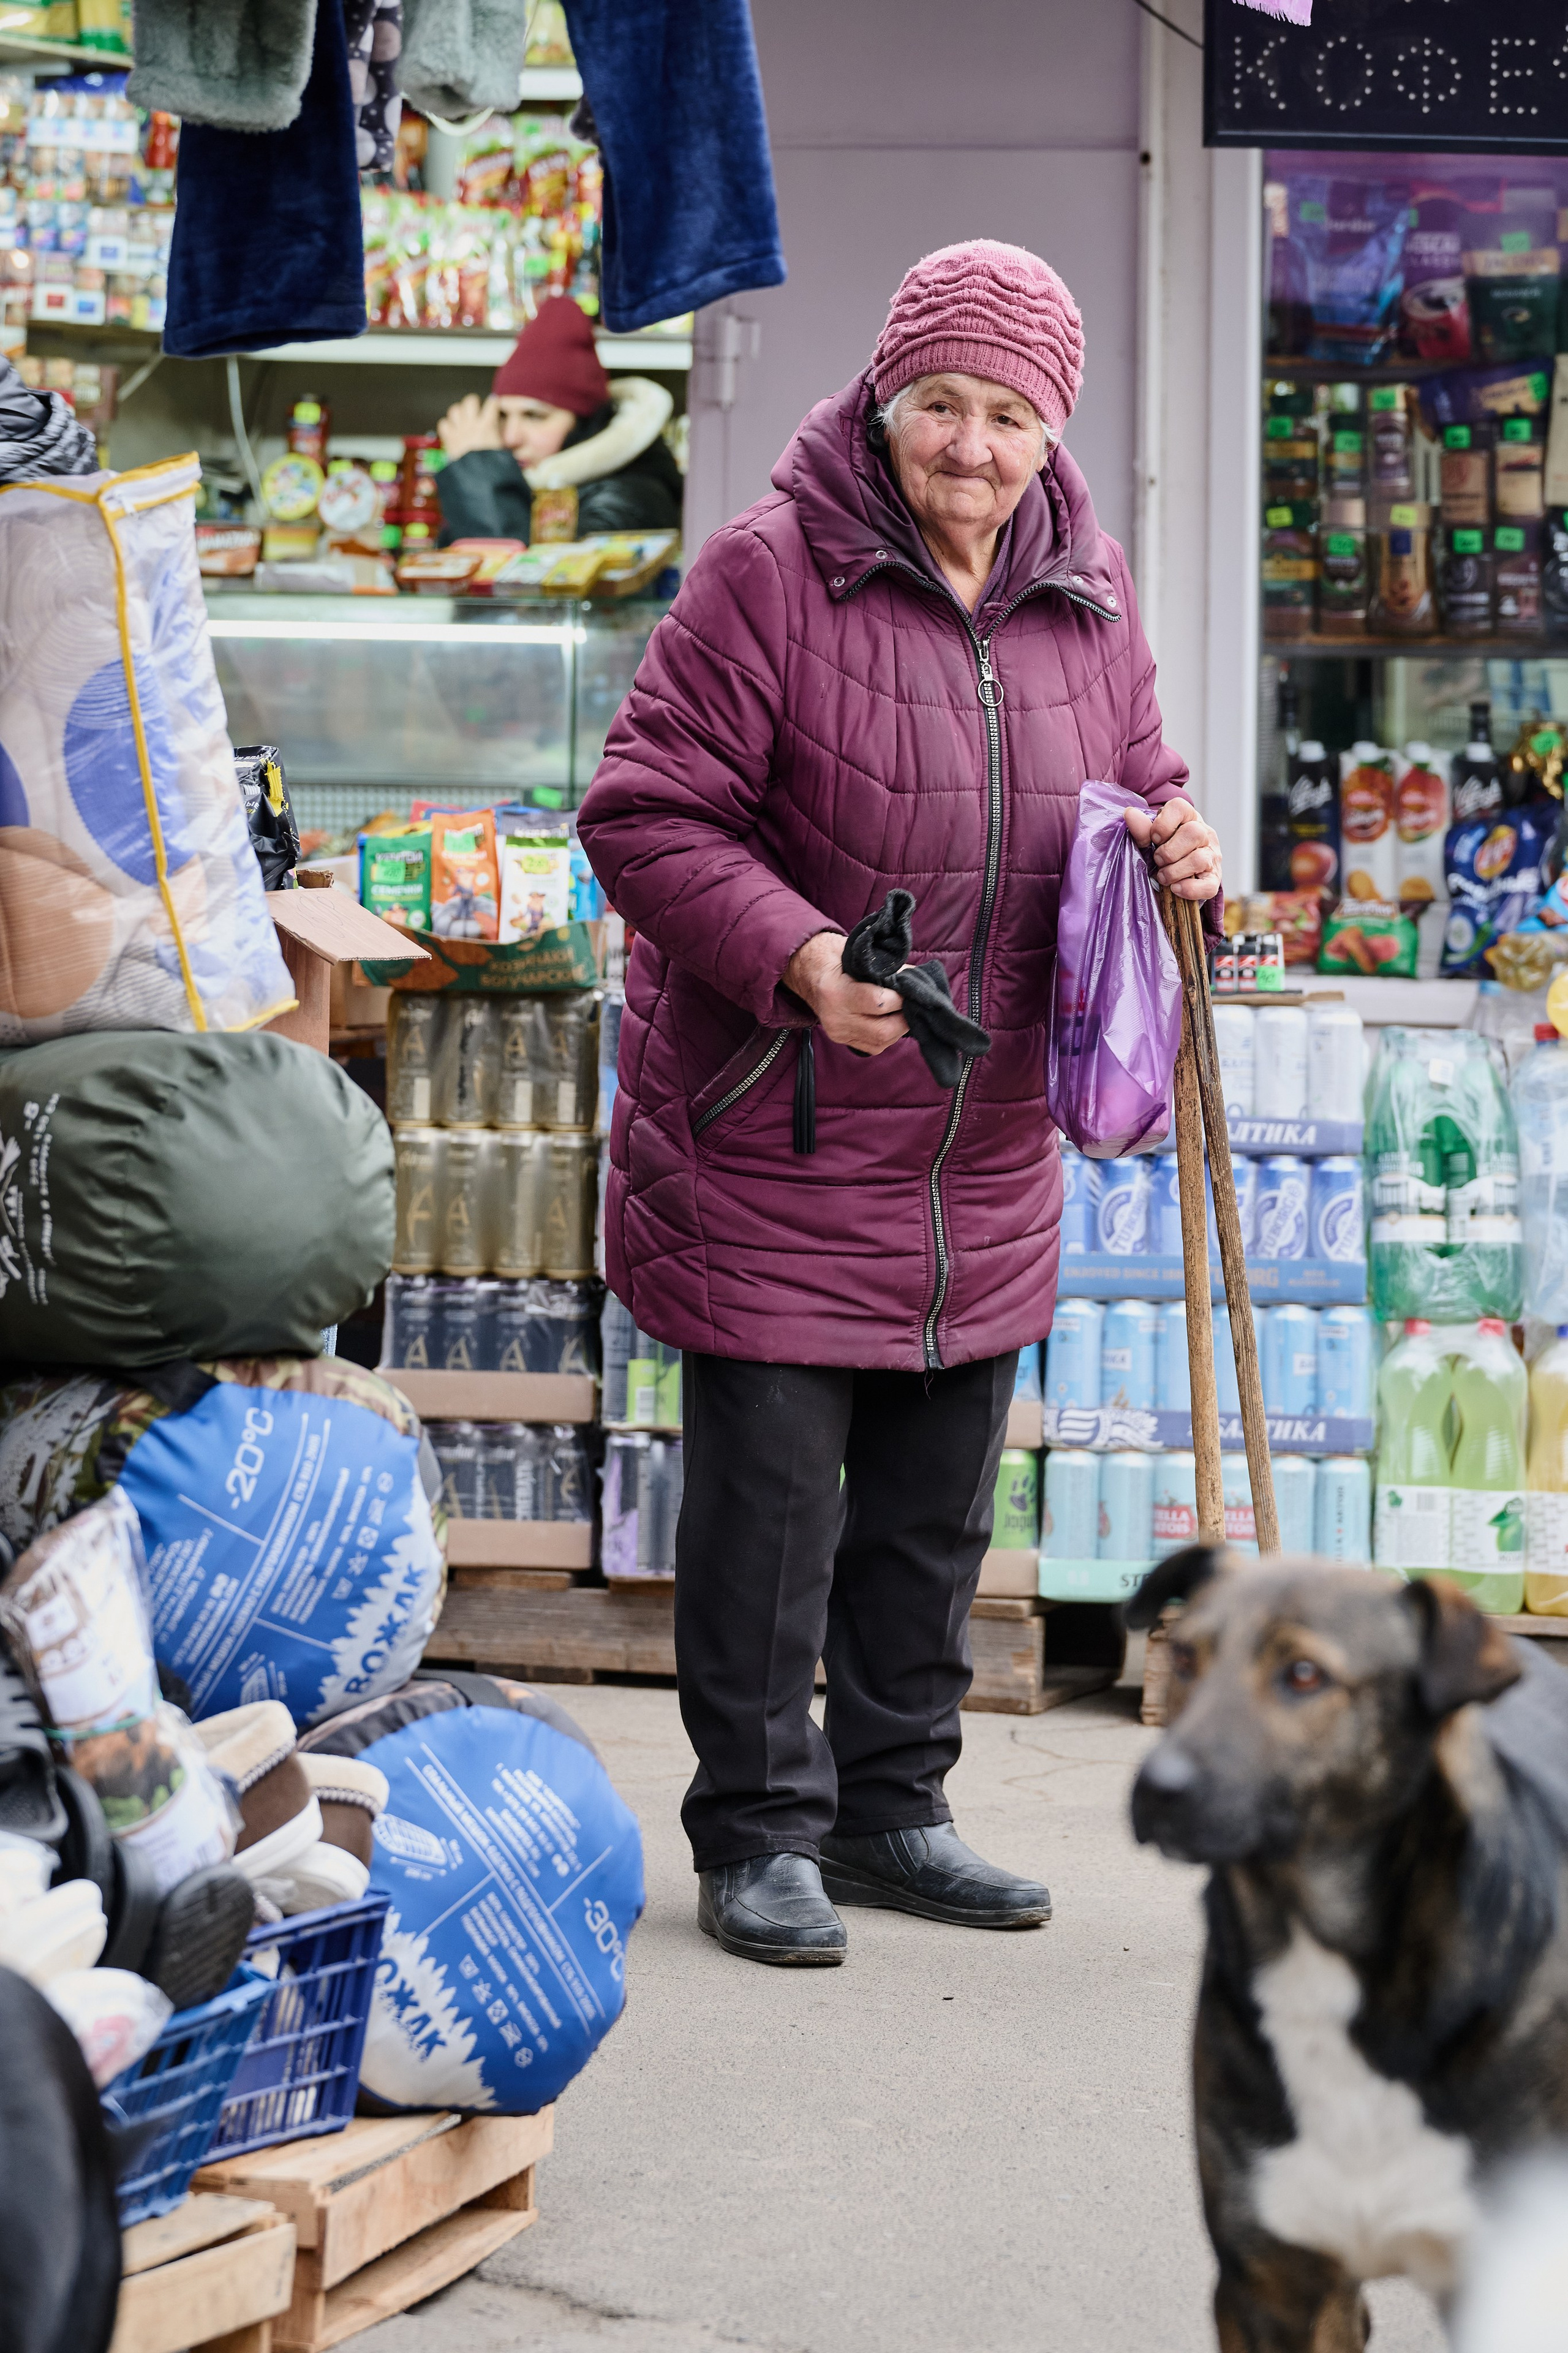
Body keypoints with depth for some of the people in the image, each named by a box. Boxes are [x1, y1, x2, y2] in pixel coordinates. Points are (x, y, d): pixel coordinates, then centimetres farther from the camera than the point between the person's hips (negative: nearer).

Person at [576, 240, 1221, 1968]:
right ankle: (758, 1835, 13)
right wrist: (800, 959, -28)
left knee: (935, 1509, 15)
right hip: (770, 1137, -6)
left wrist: (1175, 858, -7)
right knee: (770, 1505, 0)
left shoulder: (1086, 596, 5)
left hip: (984, 1159, 6)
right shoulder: (769, 573, -14)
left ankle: (888, 1807, 29)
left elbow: (1131, 786, 17)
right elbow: (645, 816, -15)